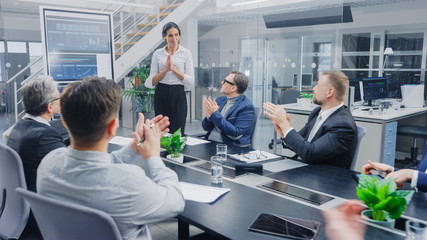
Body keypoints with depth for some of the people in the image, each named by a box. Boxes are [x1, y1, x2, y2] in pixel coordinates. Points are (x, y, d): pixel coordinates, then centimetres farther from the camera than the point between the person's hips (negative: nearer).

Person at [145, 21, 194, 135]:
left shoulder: (186, 53, 3)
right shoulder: (157, 53, 7)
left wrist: (173, 68, -12)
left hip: (178, 94, -1)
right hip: (161, 94, 1)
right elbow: (152, 81, 3)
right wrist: (165, 69, -12)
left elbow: (190, 80, -3)